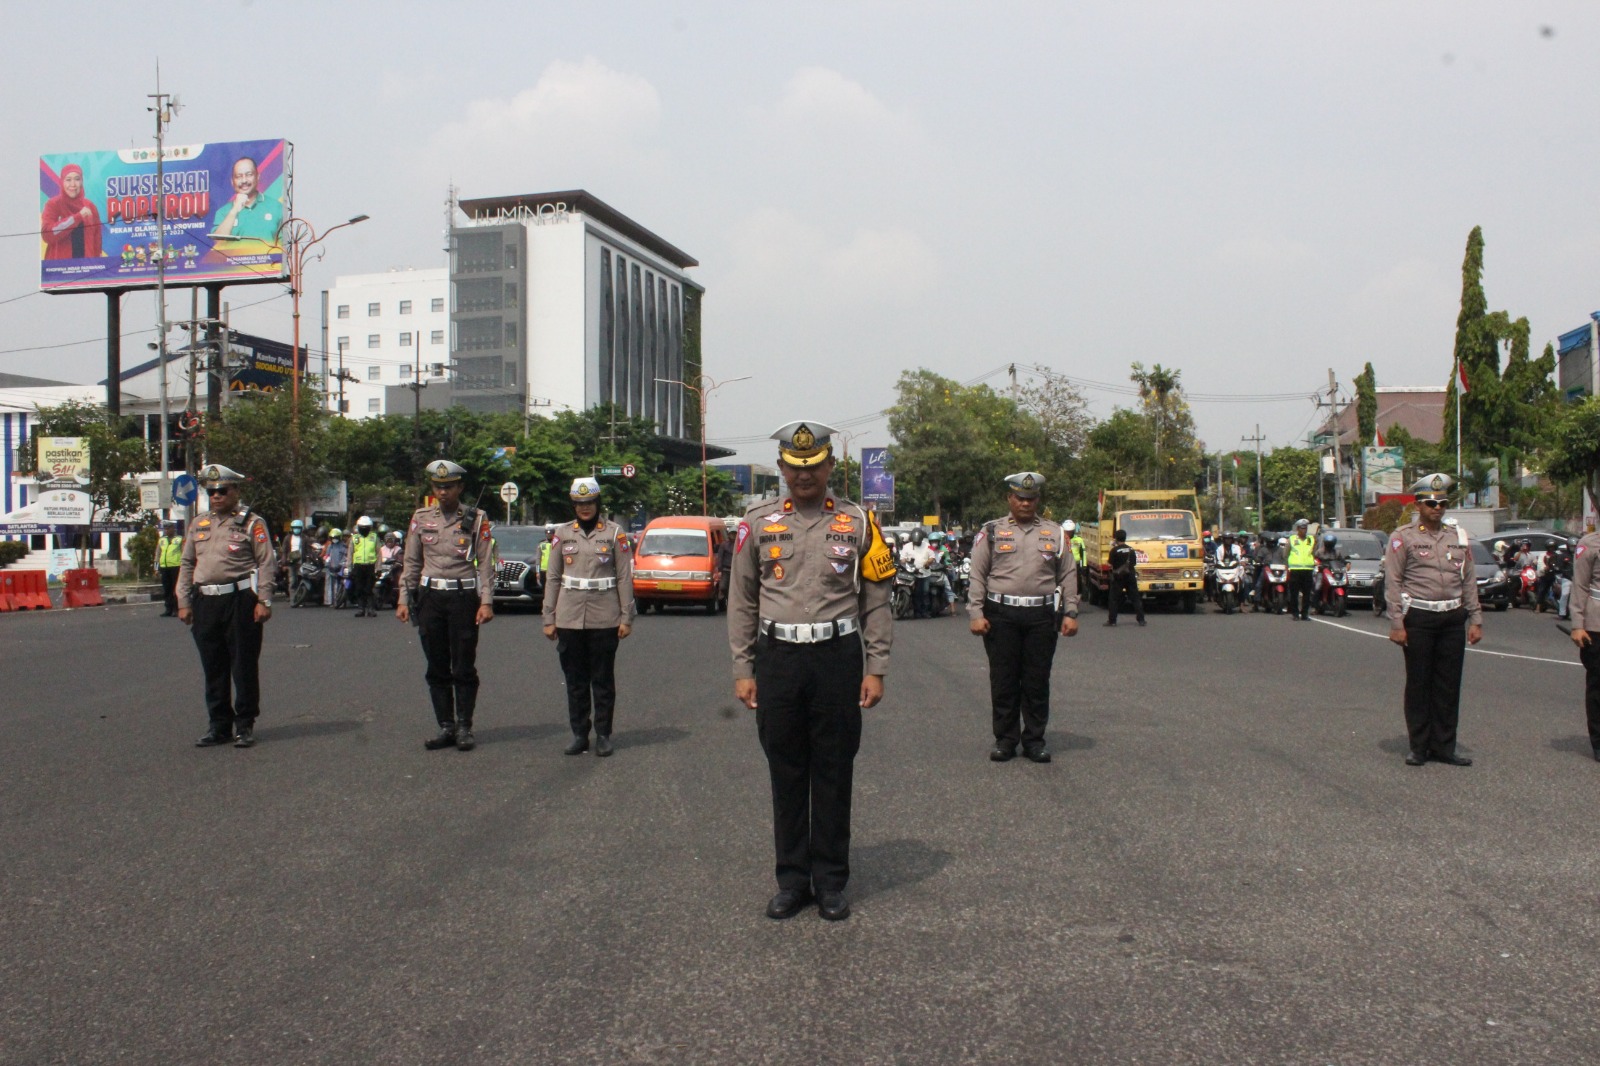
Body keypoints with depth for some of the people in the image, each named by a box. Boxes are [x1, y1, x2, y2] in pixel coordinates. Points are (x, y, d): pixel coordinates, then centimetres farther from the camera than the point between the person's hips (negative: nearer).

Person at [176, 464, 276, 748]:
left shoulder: (252, 523, 0)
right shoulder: (199, 524, 17)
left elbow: (267, 563, -6)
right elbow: (187, 565, 17)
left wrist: (264, 600, -13)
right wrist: (184, 602, 10)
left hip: (240, 600, -5)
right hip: (205, 603, 5)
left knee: (244, 666, 0)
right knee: (213, 668, 9)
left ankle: (244, 725, 9)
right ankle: (219, 725, 18)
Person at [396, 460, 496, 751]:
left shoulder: (477, 520, -1)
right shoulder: (421, 518, 8)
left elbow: (486, 564, -3)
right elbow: (411, 562, 11)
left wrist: (486, 602, -11)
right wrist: (404, 600, 6)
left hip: (463, 597, -3)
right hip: (430, 597, 3)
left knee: (464, 669, 1)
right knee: (437, 669, 7)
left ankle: (464, 728, 10)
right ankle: (446, 728, 15)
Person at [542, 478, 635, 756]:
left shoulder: (614, 533, 1)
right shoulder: (563, 534, 8)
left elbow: (625, 577, 0)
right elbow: (553, 578, 9)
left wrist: (626, 618, -4)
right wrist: (549, 619, 5)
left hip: (604, 618, -2)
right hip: (569, 617, 2)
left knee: (603, 679, 3)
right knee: (575, 679, 7)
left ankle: (603, 735, 12)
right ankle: (579, 733, 16)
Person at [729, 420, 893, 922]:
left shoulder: (857, 522, 3)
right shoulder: (757, 523, 5)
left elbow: (876, 602, 5)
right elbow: (742, 601, 9)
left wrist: (875, 669, 0)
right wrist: (743, 670, 4)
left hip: (838, 658, -1)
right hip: (777, 659, 1)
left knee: (834, 775, 6)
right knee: (786, 775, 8)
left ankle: (831, 882, 17)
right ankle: (792, 880, 19)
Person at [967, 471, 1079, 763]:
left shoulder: (1055, 533, 12)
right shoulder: (991, 532, 7)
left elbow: (1068, 576, 11)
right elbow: (977, 575, 3)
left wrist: (1070, 613, 3)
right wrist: (976, 613, -6)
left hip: (1041, 615, 1)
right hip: (1001, 615, -1)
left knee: (1037, 681, 5)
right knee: (1003, 681, 3)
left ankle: (1034, 739, 14)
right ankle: (1005, 739, 12)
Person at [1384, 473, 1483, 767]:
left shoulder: (1459, 537, 13)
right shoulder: (1403, 537, -1)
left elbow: (1470, 582, 14)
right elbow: (1392, 582, -5)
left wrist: (1475, 620, 8)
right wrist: (1396, 624, -11)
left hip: (1453, 619, 4)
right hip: (1418, 618, -4)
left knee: (1449, 685, 5)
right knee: (1418, 684, 2)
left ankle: (1444, 746, 14)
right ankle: (1419, 747, 11)